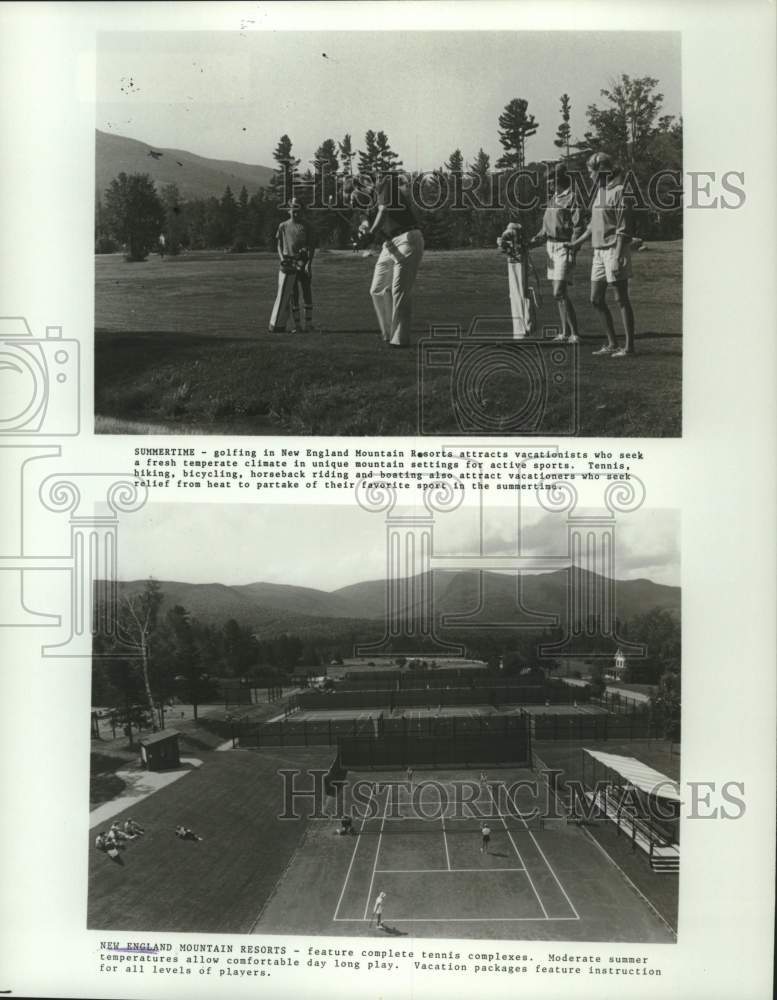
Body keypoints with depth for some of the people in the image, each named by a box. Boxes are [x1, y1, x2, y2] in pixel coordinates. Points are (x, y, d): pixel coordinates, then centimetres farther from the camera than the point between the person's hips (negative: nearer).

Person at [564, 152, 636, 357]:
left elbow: (624, 229, -17)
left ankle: (629, 346, 0)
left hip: (615, 250, -9)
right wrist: (576, 243, 29)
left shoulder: (619, 192, -12)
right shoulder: (601, 192, 16)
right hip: (599, 251, 9)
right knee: (596, 300, 8)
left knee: (621, 300, -5)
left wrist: (618, 258, -23)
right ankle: (612, 344, 16)